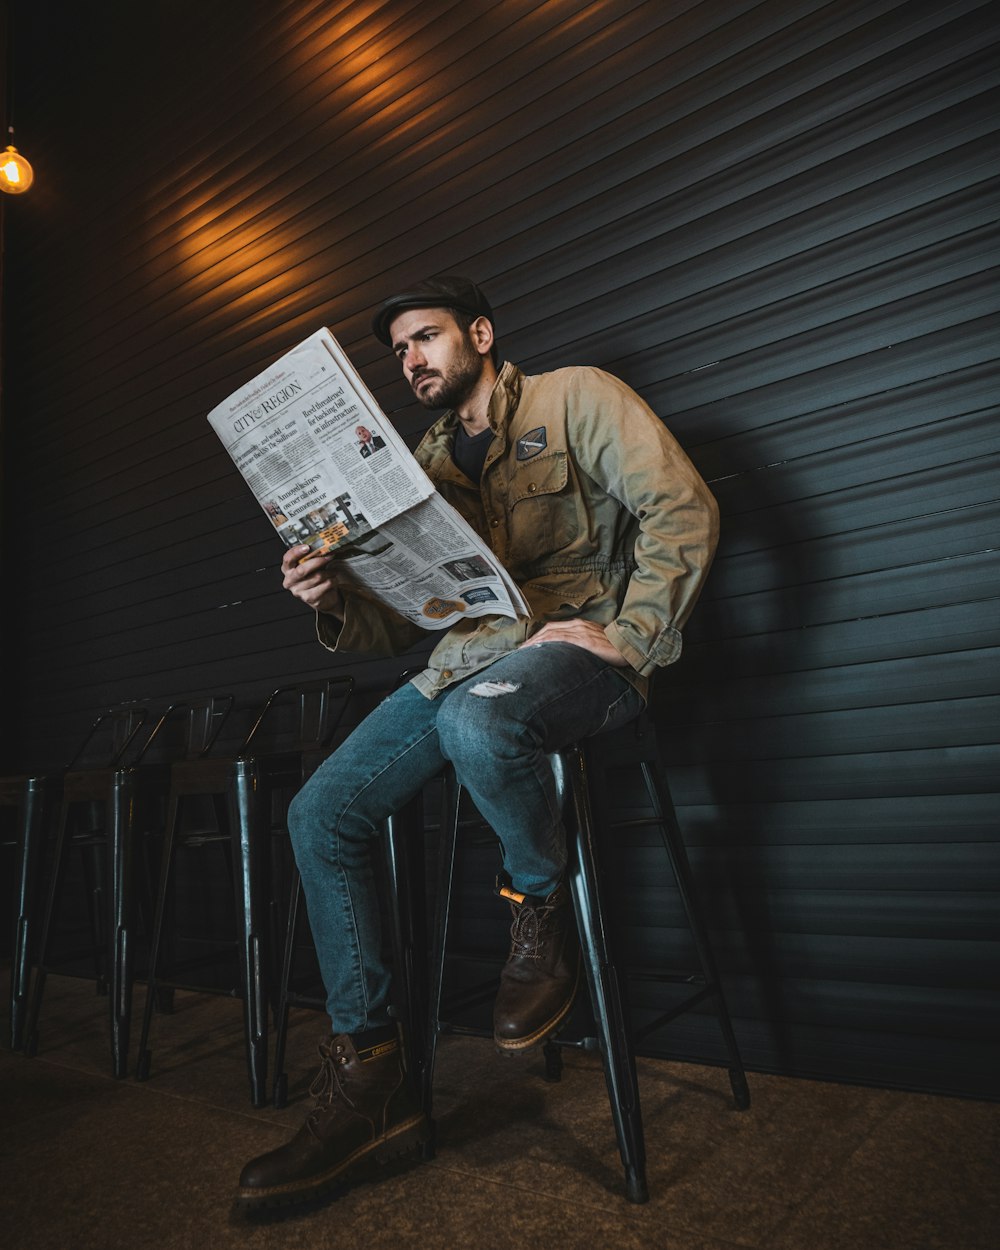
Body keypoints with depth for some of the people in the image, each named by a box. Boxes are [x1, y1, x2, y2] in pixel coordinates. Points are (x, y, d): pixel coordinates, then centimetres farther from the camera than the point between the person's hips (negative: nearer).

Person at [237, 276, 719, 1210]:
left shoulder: (575, 398, 5)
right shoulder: (427, 460, 21)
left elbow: (682, 508, -8)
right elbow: (401, 619, 17)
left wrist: (629, 638, -17)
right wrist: (336, 606, -4)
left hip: (572, 646, -6)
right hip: (462, 662, 6)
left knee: (476, 720, -40)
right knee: (319, 814, -9)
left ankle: (543, 914, -9)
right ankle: (367, 1077, 0)